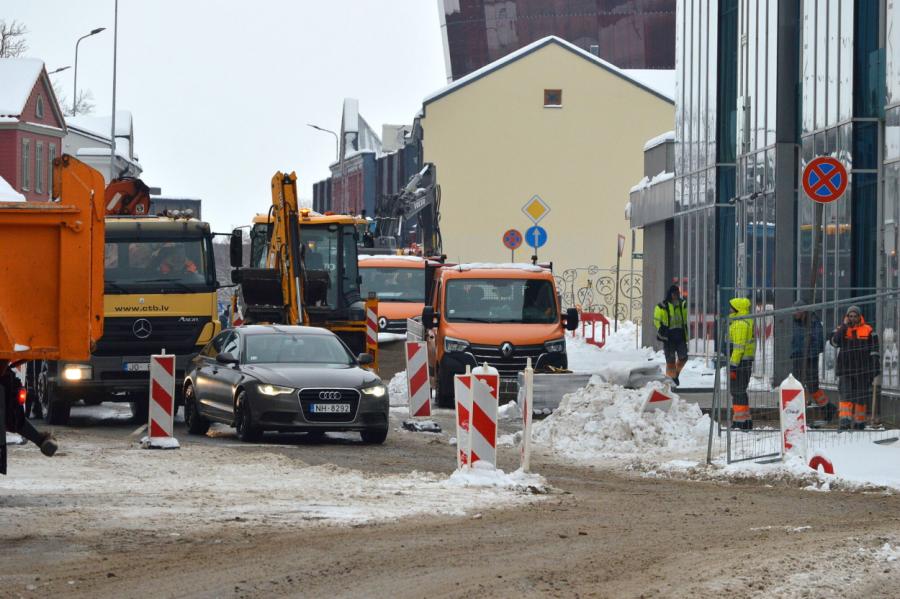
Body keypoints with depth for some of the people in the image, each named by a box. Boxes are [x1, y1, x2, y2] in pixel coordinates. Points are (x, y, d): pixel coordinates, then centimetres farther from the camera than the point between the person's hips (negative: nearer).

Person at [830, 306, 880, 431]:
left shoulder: (868, 331, 6)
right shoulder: (841, 330, 8)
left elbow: (874, 350, 8)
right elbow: (834, 342, -11)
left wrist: (875, 368, 2)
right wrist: (844, 326, -12)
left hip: (863, 370, 1)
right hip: (846, 370, -1)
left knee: (861, 398, 6)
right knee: (846, 396, -12)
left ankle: (859, 423, 16)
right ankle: (844, 422, -19)